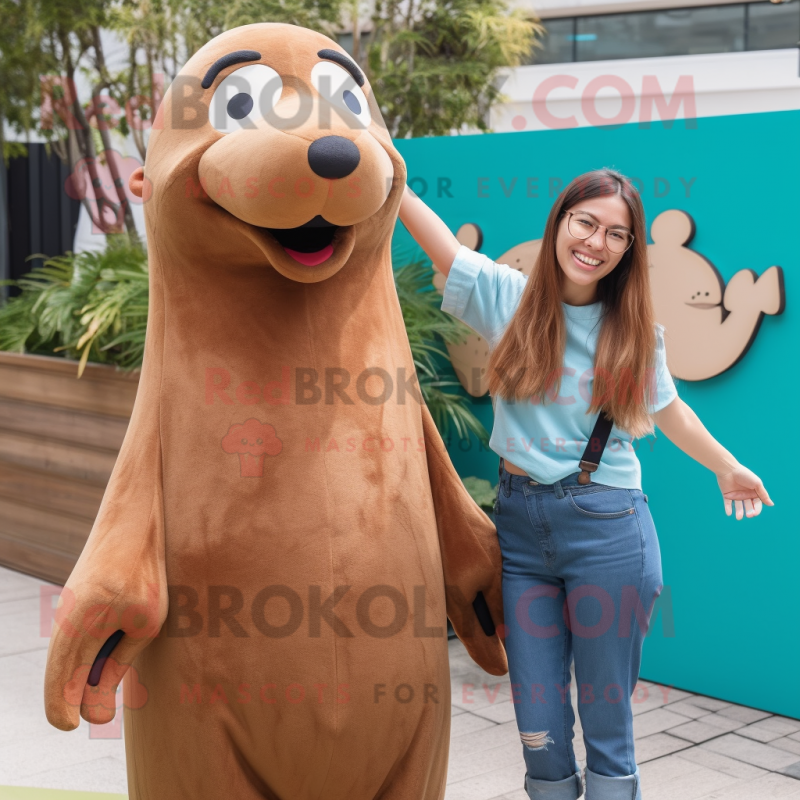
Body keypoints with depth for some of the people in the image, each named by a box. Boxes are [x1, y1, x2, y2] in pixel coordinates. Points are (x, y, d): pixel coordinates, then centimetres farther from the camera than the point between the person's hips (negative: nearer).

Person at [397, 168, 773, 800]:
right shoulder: (507, 296, 0)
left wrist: (726, 467, 29)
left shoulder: (634, 329, 3)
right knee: (539, 728, 7)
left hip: (607, 527, -1)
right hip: (520, 522, 1)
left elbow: (668, 409, 19)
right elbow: (412, 210, -7)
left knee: (607, 726, 6)